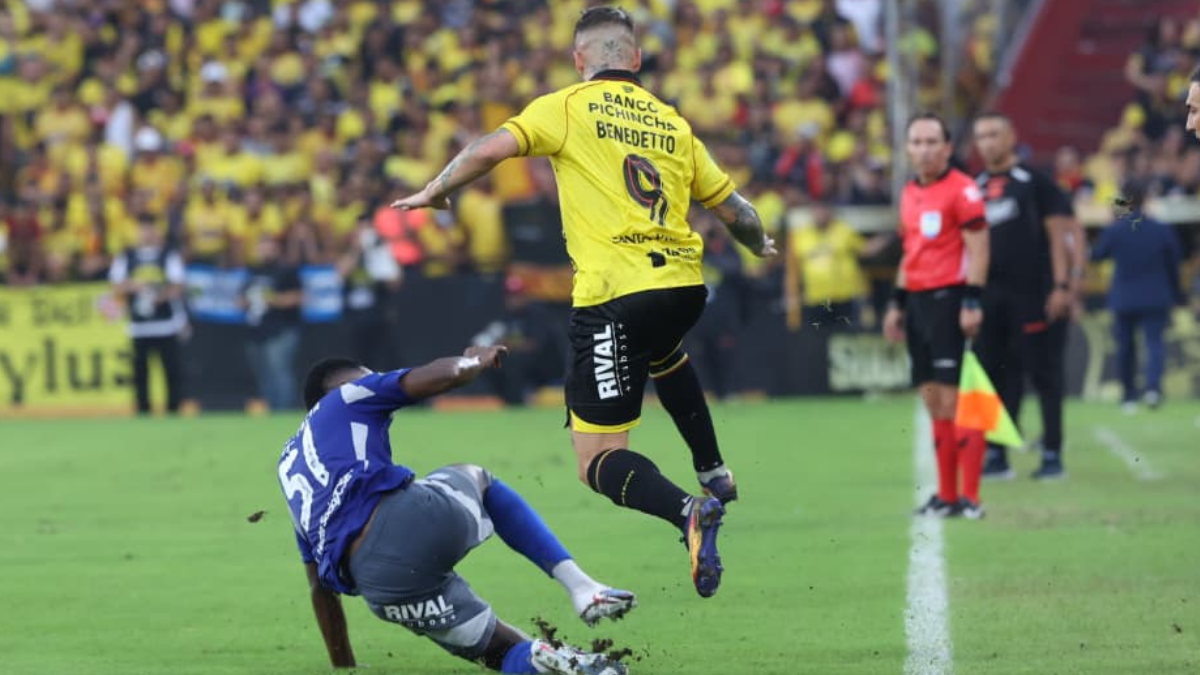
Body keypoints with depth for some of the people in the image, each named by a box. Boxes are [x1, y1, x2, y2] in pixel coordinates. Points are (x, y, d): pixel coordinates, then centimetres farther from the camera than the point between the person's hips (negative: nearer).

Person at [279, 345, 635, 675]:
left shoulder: (290, 465, 36)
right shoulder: (348, 398, 20)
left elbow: (321, 588, 38)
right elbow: (442, 375, 5)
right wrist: (474, 361, 29)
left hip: (377, 583, 4)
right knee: (474, 478, 33)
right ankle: (579, 584, 16)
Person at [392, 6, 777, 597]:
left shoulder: (568, 107, 2)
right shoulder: (672, 124, 15)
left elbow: (489, 150, -9)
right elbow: (734, 209, 21)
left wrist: (434, 192, 9)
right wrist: (760, 245, 42)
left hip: (613, 293, -6)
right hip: (684, 284, 6)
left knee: (598, 463, -5)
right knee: (662, 353, 43)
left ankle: (688, 511, -30)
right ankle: (714, 473, 46)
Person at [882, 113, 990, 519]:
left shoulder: (962, 190, -8)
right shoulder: (909, 194, 16)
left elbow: (978, 249, -11)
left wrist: (972, 302, -18)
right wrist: (897, 304, 21)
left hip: (950, 298, -8)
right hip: (918, 299, 8)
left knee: (954, 398, -9)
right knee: (933, 401, 8)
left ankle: (970, 497, -7)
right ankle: (946, 496, 12)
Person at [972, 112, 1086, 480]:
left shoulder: (1034, 181, -3)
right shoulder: (976, 188, 13)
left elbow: (1058, 233, -5)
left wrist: (1062, 285, -12)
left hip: (1033, 294, -5)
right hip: (992, 294, 5)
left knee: (1044, 373, -1)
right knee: (995, 374, 5)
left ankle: (1052, 454, 3)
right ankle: (996, 456, 10)